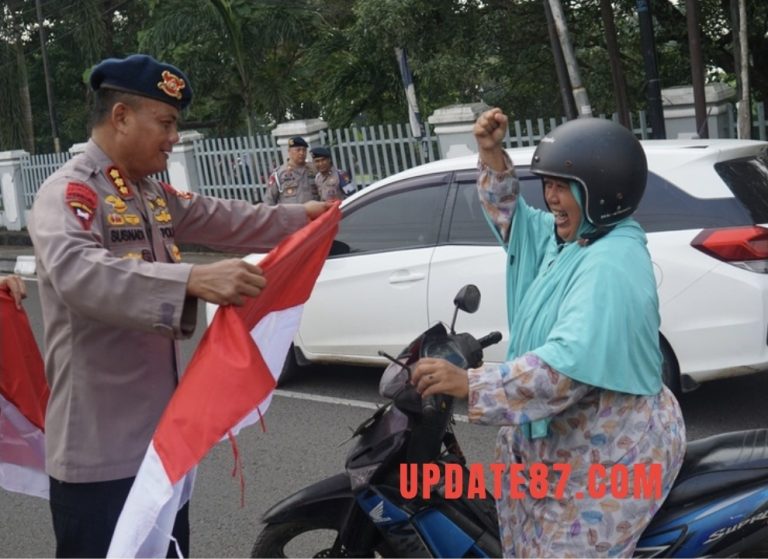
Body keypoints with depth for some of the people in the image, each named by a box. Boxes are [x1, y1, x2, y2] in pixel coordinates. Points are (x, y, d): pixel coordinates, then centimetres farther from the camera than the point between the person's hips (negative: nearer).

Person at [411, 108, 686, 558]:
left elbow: (570, 363, -36)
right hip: (565, 442, 10)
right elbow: (510, 218, 21)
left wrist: (469, 384, -39)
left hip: (609, 457, -10)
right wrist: (492, 156, 3)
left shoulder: (612, 265, -25)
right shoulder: (565, 239, 6)